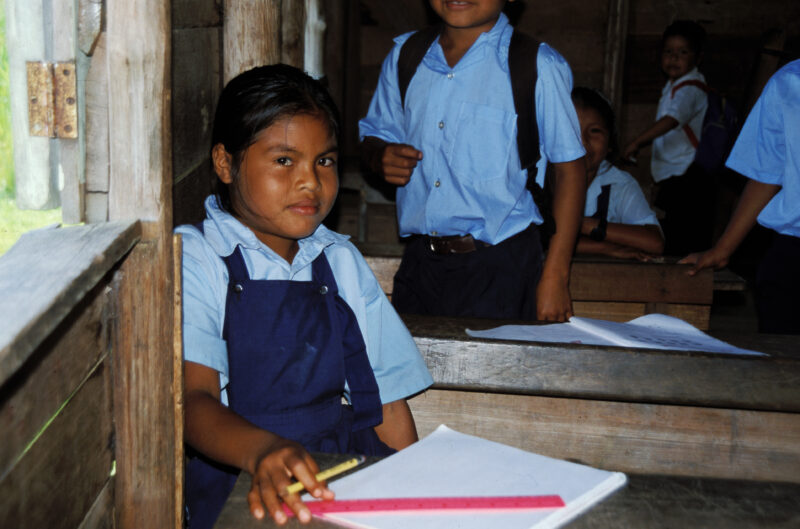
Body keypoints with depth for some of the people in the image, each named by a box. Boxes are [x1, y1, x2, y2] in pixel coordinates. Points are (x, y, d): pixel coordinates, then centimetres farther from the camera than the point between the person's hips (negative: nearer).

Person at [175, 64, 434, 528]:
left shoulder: (341, 263, 17)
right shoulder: (192, 260, -1)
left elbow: (387, 402, 15)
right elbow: (194, 399, -15)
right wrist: (262, 450, -36)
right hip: (241, 484, -4)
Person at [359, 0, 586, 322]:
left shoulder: (539, 67, -6)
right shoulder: (404, 55, 8)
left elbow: (570, 169, -5)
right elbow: (374, 134, 20)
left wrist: (554, 277, -9)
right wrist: (381, 157, -6)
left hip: (499, 268, -4)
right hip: (418, 262, 4)